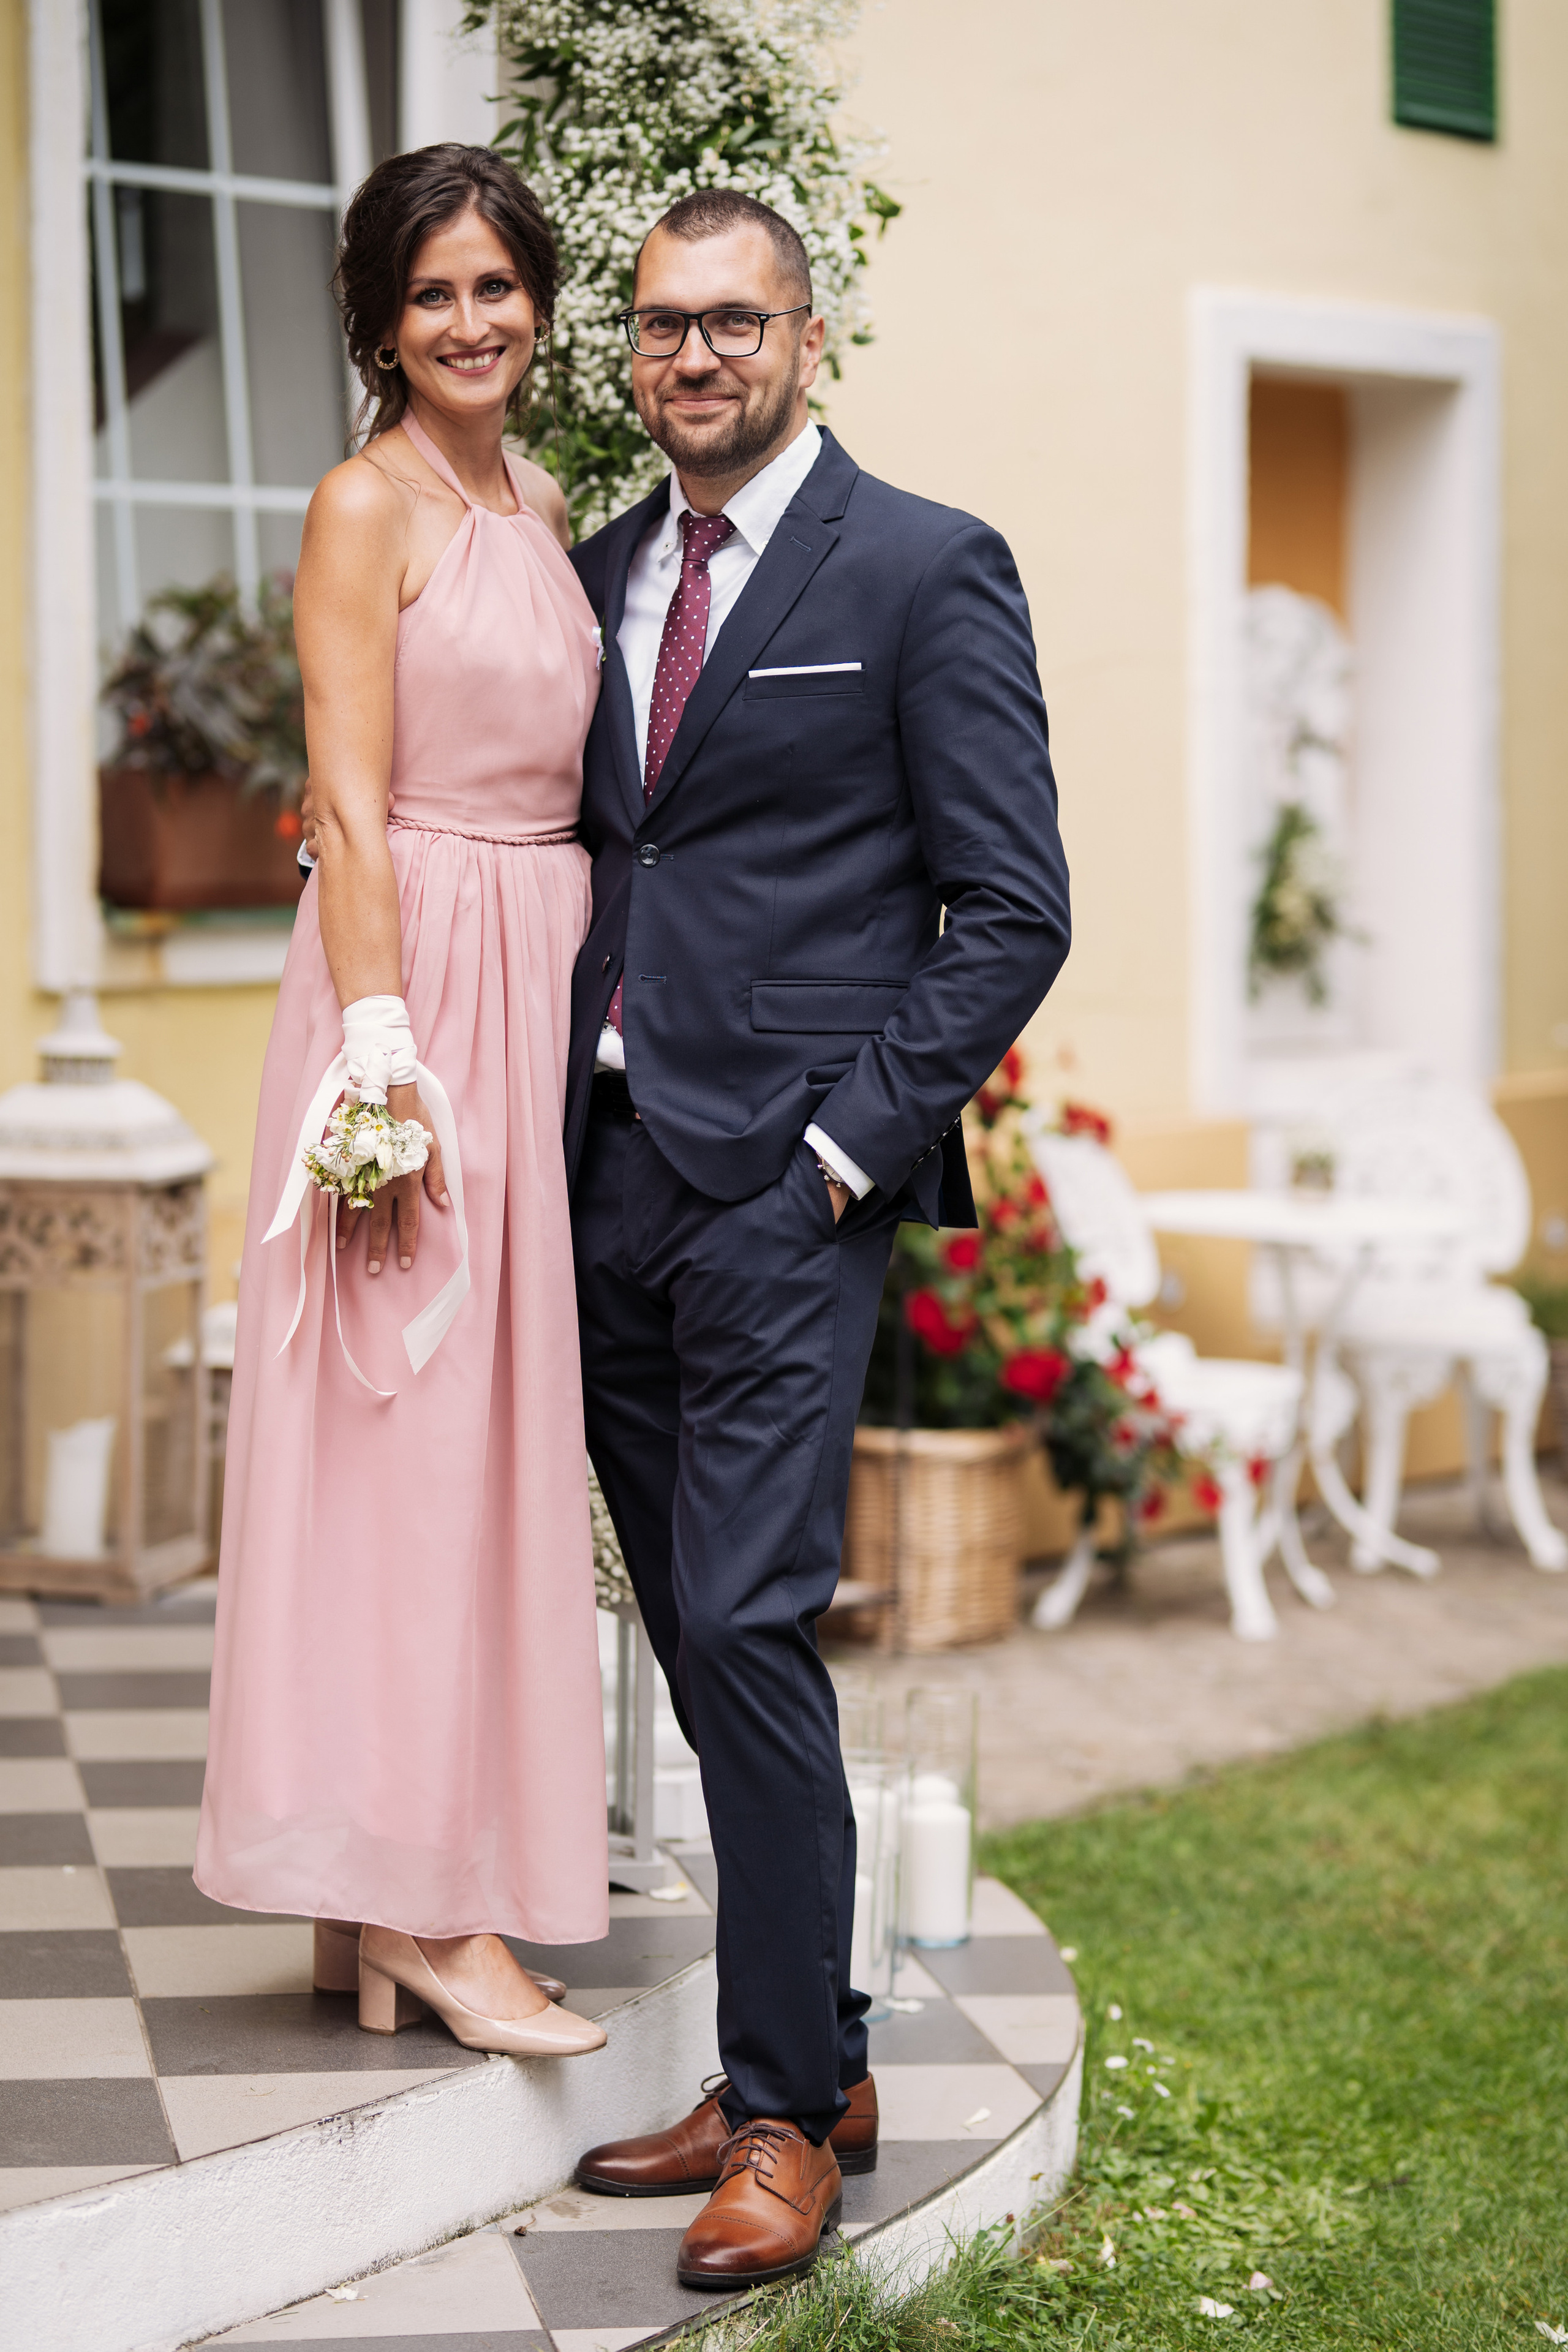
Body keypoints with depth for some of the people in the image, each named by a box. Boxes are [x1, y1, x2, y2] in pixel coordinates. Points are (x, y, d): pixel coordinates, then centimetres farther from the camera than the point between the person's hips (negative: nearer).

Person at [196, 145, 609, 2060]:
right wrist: (385, 1056, -20)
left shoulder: (543, 510, 16)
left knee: (491, 1430, 9)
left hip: (545, 986, 8)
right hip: (415, 979, -8)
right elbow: (350, 806, -13)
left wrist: (592, 1021, 12)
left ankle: (400, 1896, 18)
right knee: (408, 1430, -5)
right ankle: (421, 1908, 1)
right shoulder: (369, 506, -7)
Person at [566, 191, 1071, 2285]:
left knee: (747, 1626, -10)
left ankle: (787, 2111, 1)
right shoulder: (596, 577, 16)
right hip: (611, 1173, 6)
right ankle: (812, 2065, 20)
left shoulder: (927, 572, -2)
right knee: (697, 1641, 9)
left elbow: (1013, 912, -5)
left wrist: (848, 1138, -11)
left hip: (787, 1186, -6)